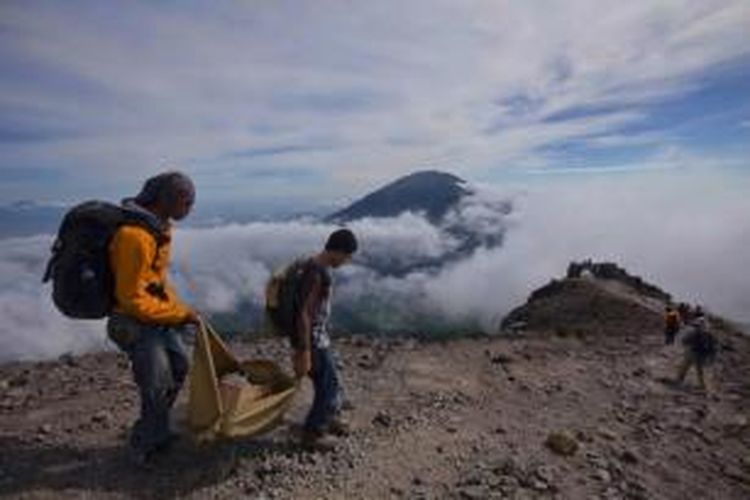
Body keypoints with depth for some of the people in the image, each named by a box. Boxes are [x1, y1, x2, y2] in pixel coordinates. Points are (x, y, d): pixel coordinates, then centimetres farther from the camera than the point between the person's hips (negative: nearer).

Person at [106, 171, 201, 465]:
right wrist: (180, 313, -19)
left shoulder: (158, 225, 1)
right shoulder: (135, 234, -29)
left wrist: (180, 308, 6)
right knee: (158, 386, 0)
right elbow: (133, 299, -26)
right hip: (136, 322, -9)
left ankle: (157, 433, 38)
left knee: (178, 367, 19)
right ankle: (145, 448, 25)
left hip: (156, 315, 9)